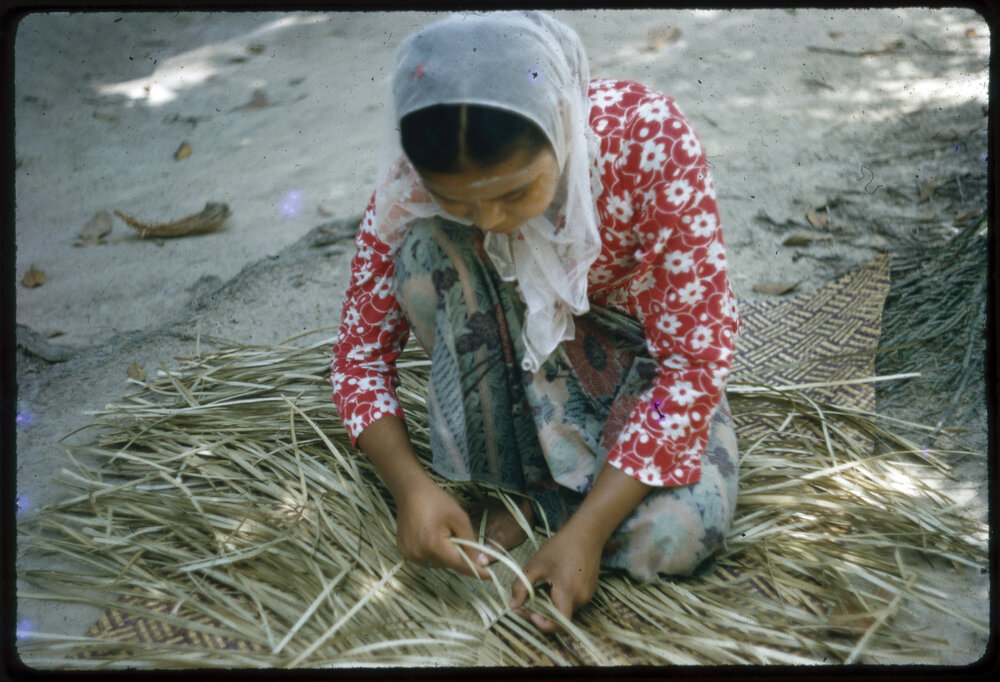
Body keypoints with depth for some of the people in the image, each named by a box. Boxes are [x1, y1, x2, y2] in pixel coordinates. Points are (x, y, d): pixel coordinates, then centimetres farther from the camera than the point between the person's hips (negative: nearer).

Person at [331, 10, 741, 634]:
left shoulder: (648, 138, -30)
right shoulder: (419, 181, -22)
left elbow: (695, 357, -27)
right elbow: (361, 353, -12)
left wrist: (585, 531, -32)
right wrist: (410, 485, -29)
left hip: (637, 348, -2)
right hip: (518, 348, 3)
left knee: (679, 533, -32)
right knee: (426, 245, -29)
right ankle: (516, 471, -15)